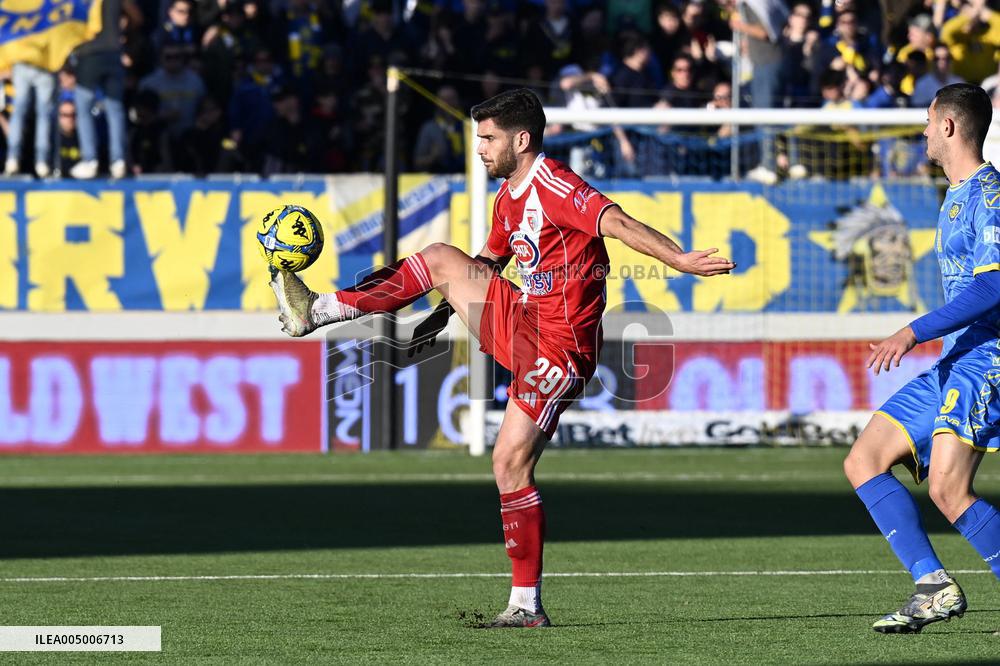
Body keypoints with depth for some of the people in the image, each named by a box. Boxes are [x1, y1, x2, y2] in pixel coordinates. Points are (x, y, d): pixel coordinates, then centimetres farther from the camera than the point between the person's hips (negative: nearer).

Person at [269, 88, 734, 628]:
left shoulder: (554, 188, -20)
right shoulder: (508, 196, 12)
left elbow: (618, 224, -33)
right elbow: (489, 262, 28)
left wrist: (681, 260, -45)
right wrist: (444, 314, 27)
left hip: (557, 350, -9)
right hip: (523, 323, 9)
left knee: (511, 463, -11)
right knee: (441, 259, 9)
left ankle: (527, 603, -6)